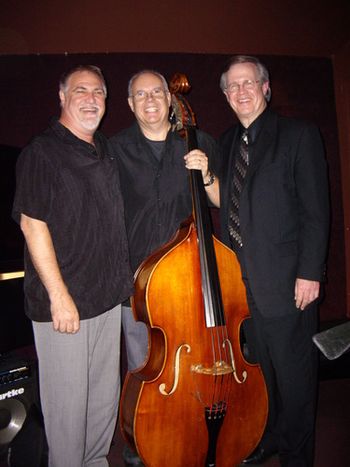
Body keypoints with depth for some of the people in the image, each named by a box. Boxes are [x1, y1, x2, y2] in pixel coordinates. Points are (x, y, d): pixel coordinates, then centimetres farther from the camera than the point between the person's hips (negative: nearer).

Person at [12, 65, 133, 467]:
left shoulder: (105, 151, 12)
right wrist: (58, 295, -18)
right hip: (63, 302, -7)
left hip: (108, 296, 7)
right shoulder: (42, 152, -10)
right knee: (68, 400, 6)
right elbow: (32, 224, -16)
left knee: (106, 394, 19)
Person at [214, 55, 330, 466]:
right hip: (242, 280, 5)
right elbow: (228, 208, 13)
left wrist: (309, 273, -14)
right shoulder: (227, 142, 13)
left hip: (286, 280, -5)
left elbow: (316, 210, -9)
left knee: (294, 375, 8)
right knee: (262, 370, 19)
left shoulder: (298, 135, -4)